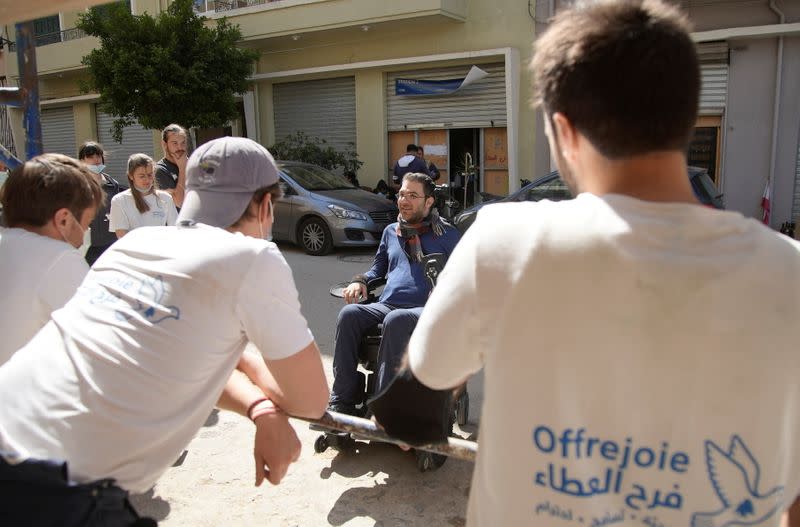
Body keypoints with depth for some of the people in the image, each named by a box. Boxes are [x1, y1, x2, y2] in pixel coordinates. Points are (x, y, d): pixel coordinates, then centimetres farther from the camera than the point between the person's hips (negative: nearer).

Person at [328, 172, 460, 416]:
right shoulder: (391, 231, 26)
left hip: (424, 310, -4)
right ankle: (342, 400, -26)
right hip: (385, 305, 4)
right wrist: (360, 281, 12)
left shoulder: (446, 234, 14)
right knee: (349, 314, -27)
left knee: (396, 320, -39)